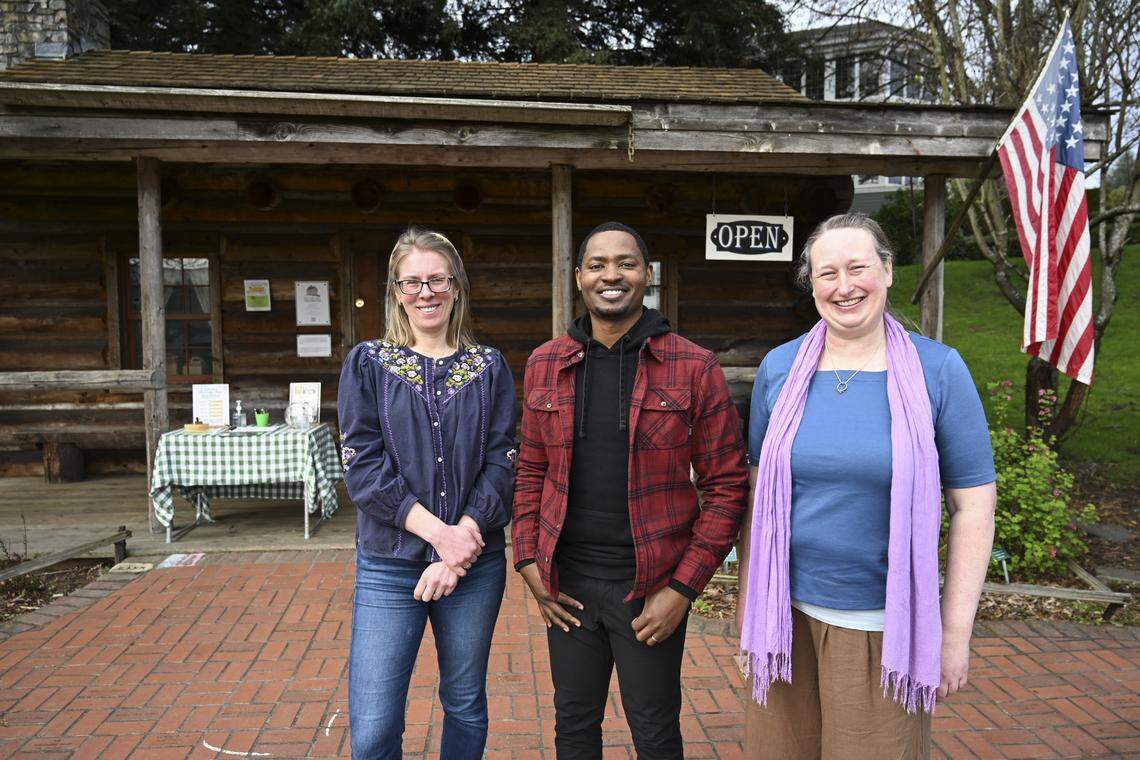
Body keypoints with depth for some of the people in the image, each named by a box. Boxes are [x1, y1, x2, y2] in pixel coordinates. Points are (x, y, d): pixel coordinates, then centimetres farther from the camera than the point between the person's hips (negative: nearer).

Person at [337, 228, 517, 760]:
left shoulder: (489, 367, 4)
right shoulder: (368, 364, 2)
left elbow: (501, 464, -2)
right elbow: (362, 465, -7)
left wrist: (464, 540, -15)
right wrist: (439, 532, -16)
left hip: (476, 564, 2)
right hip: (389, 564, -1)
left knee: (466, 705, 16)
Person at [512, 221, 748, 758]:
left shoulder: (694, 369, -9)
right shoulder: (546, 365, 2)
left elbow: (726, 485, -8)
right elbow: (530, 472, 8)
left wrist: (684, 588, -12)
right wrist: (528, 563, 0)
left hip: (649, 587, -3)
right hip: (567, 584, 3)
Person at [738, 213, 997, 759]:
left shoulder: (937, 370, -6)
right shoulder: (779, 367, 0)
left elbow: (972, 506, -4)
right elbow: (757, 490, 6)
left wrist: (956, 630, -5)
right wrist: (747, 595, 7)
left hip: (885, 625, -2)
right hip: (788, 612, 2)